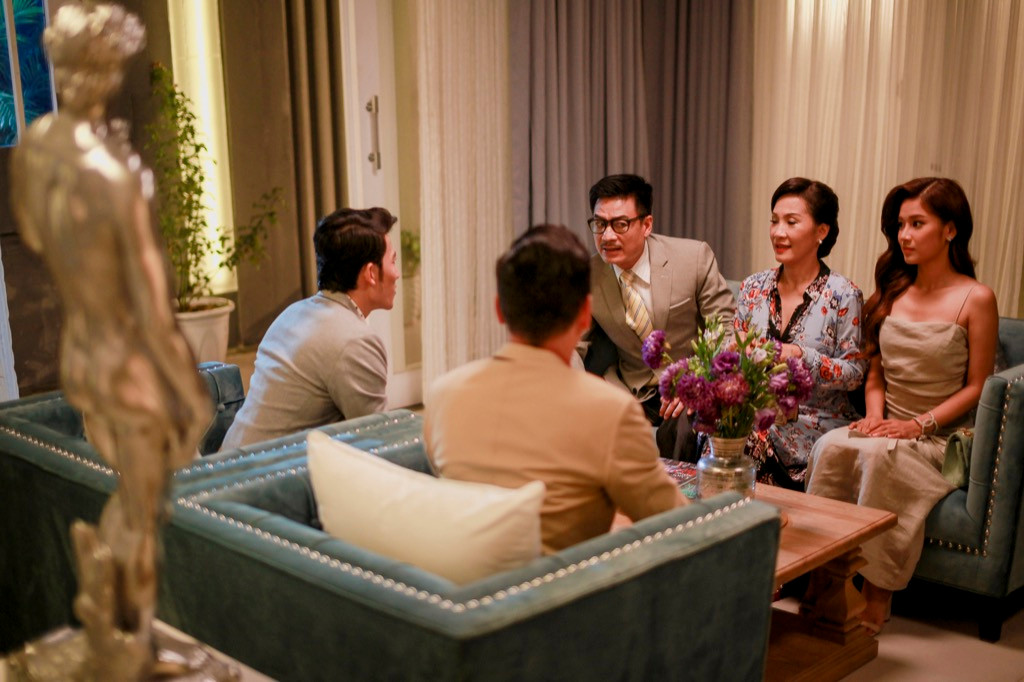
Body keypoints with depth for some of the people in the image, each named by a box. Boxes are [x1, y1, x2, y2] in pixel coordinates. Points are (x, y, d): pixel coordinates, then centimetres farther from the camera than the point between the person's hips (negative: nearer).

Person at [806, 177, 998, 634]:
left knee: (880, 454, -35)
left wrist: (918, 425, -15)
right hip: (886, 429, 4)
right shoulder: (891, 293, 12)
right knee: (831, 445, -28)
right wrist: (875, 417, -5)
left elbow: (976, 386, -4)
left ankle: (877, 596, -23)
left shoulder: (976, 299, -4)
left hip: (940, 438, -4)